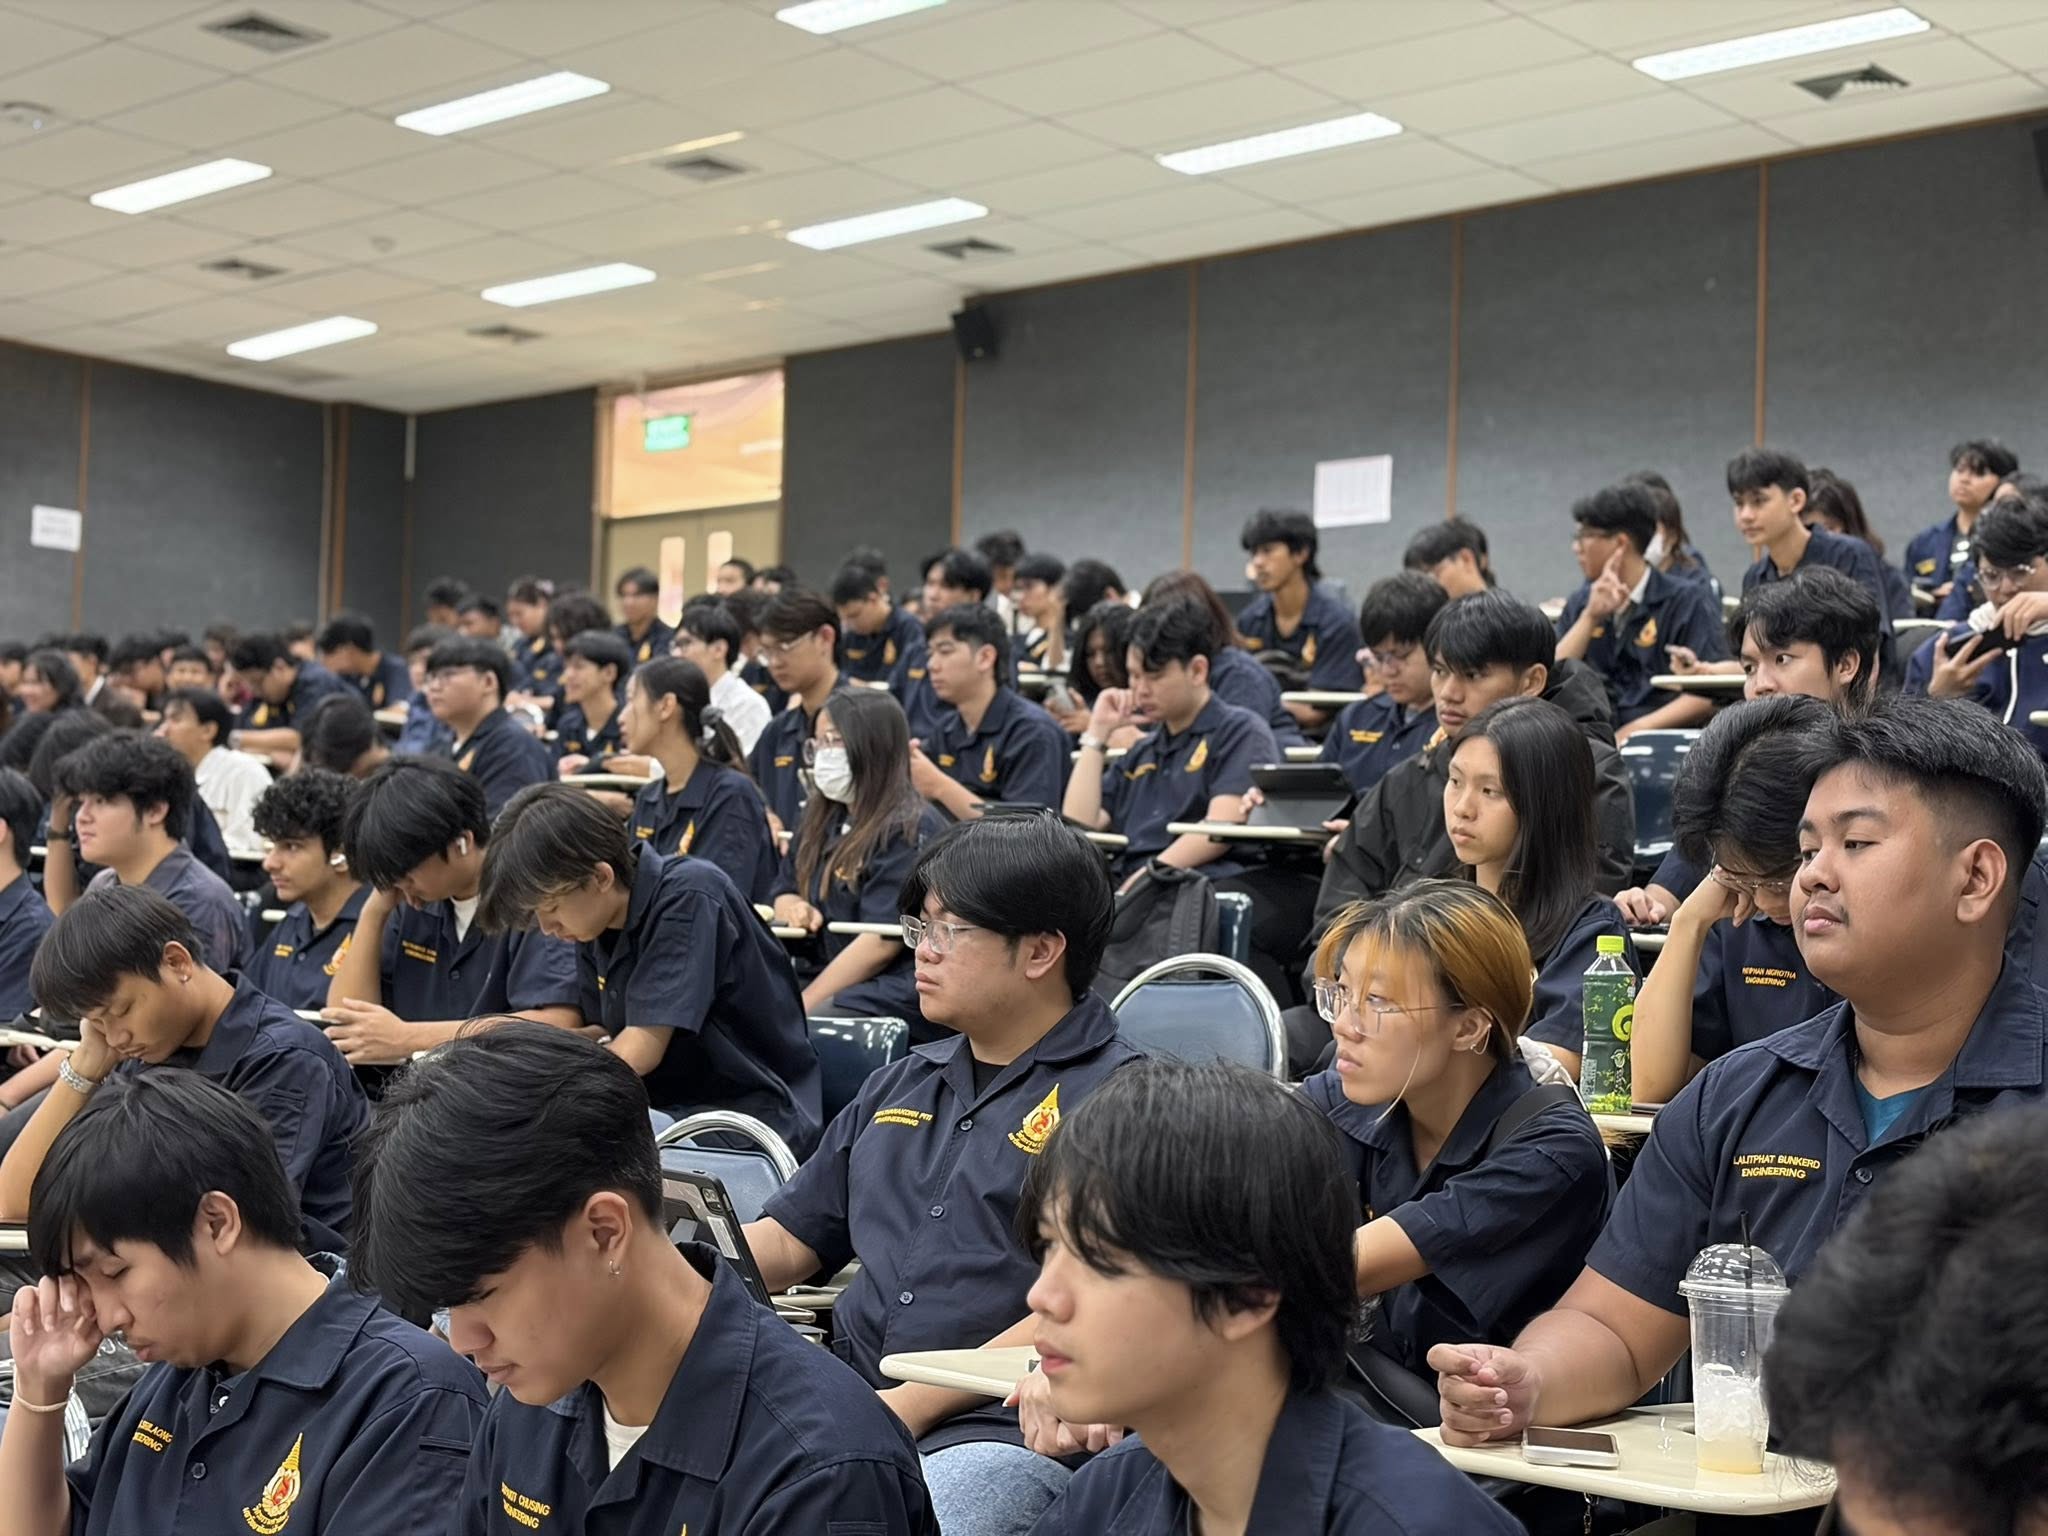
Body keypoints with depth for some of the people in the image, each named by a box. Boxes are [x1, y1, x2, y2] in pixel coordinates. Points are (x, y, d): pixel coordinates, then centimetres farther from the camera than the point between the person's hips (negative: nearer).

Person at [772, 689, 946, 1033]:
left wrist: (803, 1005, -17)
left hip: (897, 991, -8)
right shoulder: (819, 820, 17)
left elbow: (882, 942, -16)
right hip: (829, 977, 8)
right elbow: (784, 889, 27)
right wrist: (795, 908, 1)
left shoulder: (909, 830, -10)